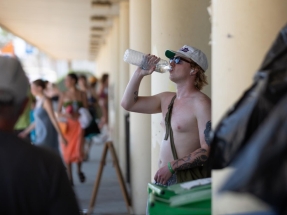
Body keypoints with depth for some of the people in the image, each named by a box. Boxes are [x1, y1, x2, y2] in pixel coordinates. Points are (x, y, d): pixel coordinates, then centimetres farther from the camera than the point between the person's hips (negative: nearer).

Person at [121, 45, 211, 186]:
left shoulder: (200, 103, -12)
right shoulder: (166, 99, 12)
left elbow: (208, 150, -18)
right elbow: (128, 104, 15)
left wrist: (171, 167, -18)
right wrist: (139, 73, 4)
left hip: (187, 179, -7)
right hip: (163, 178, 7)